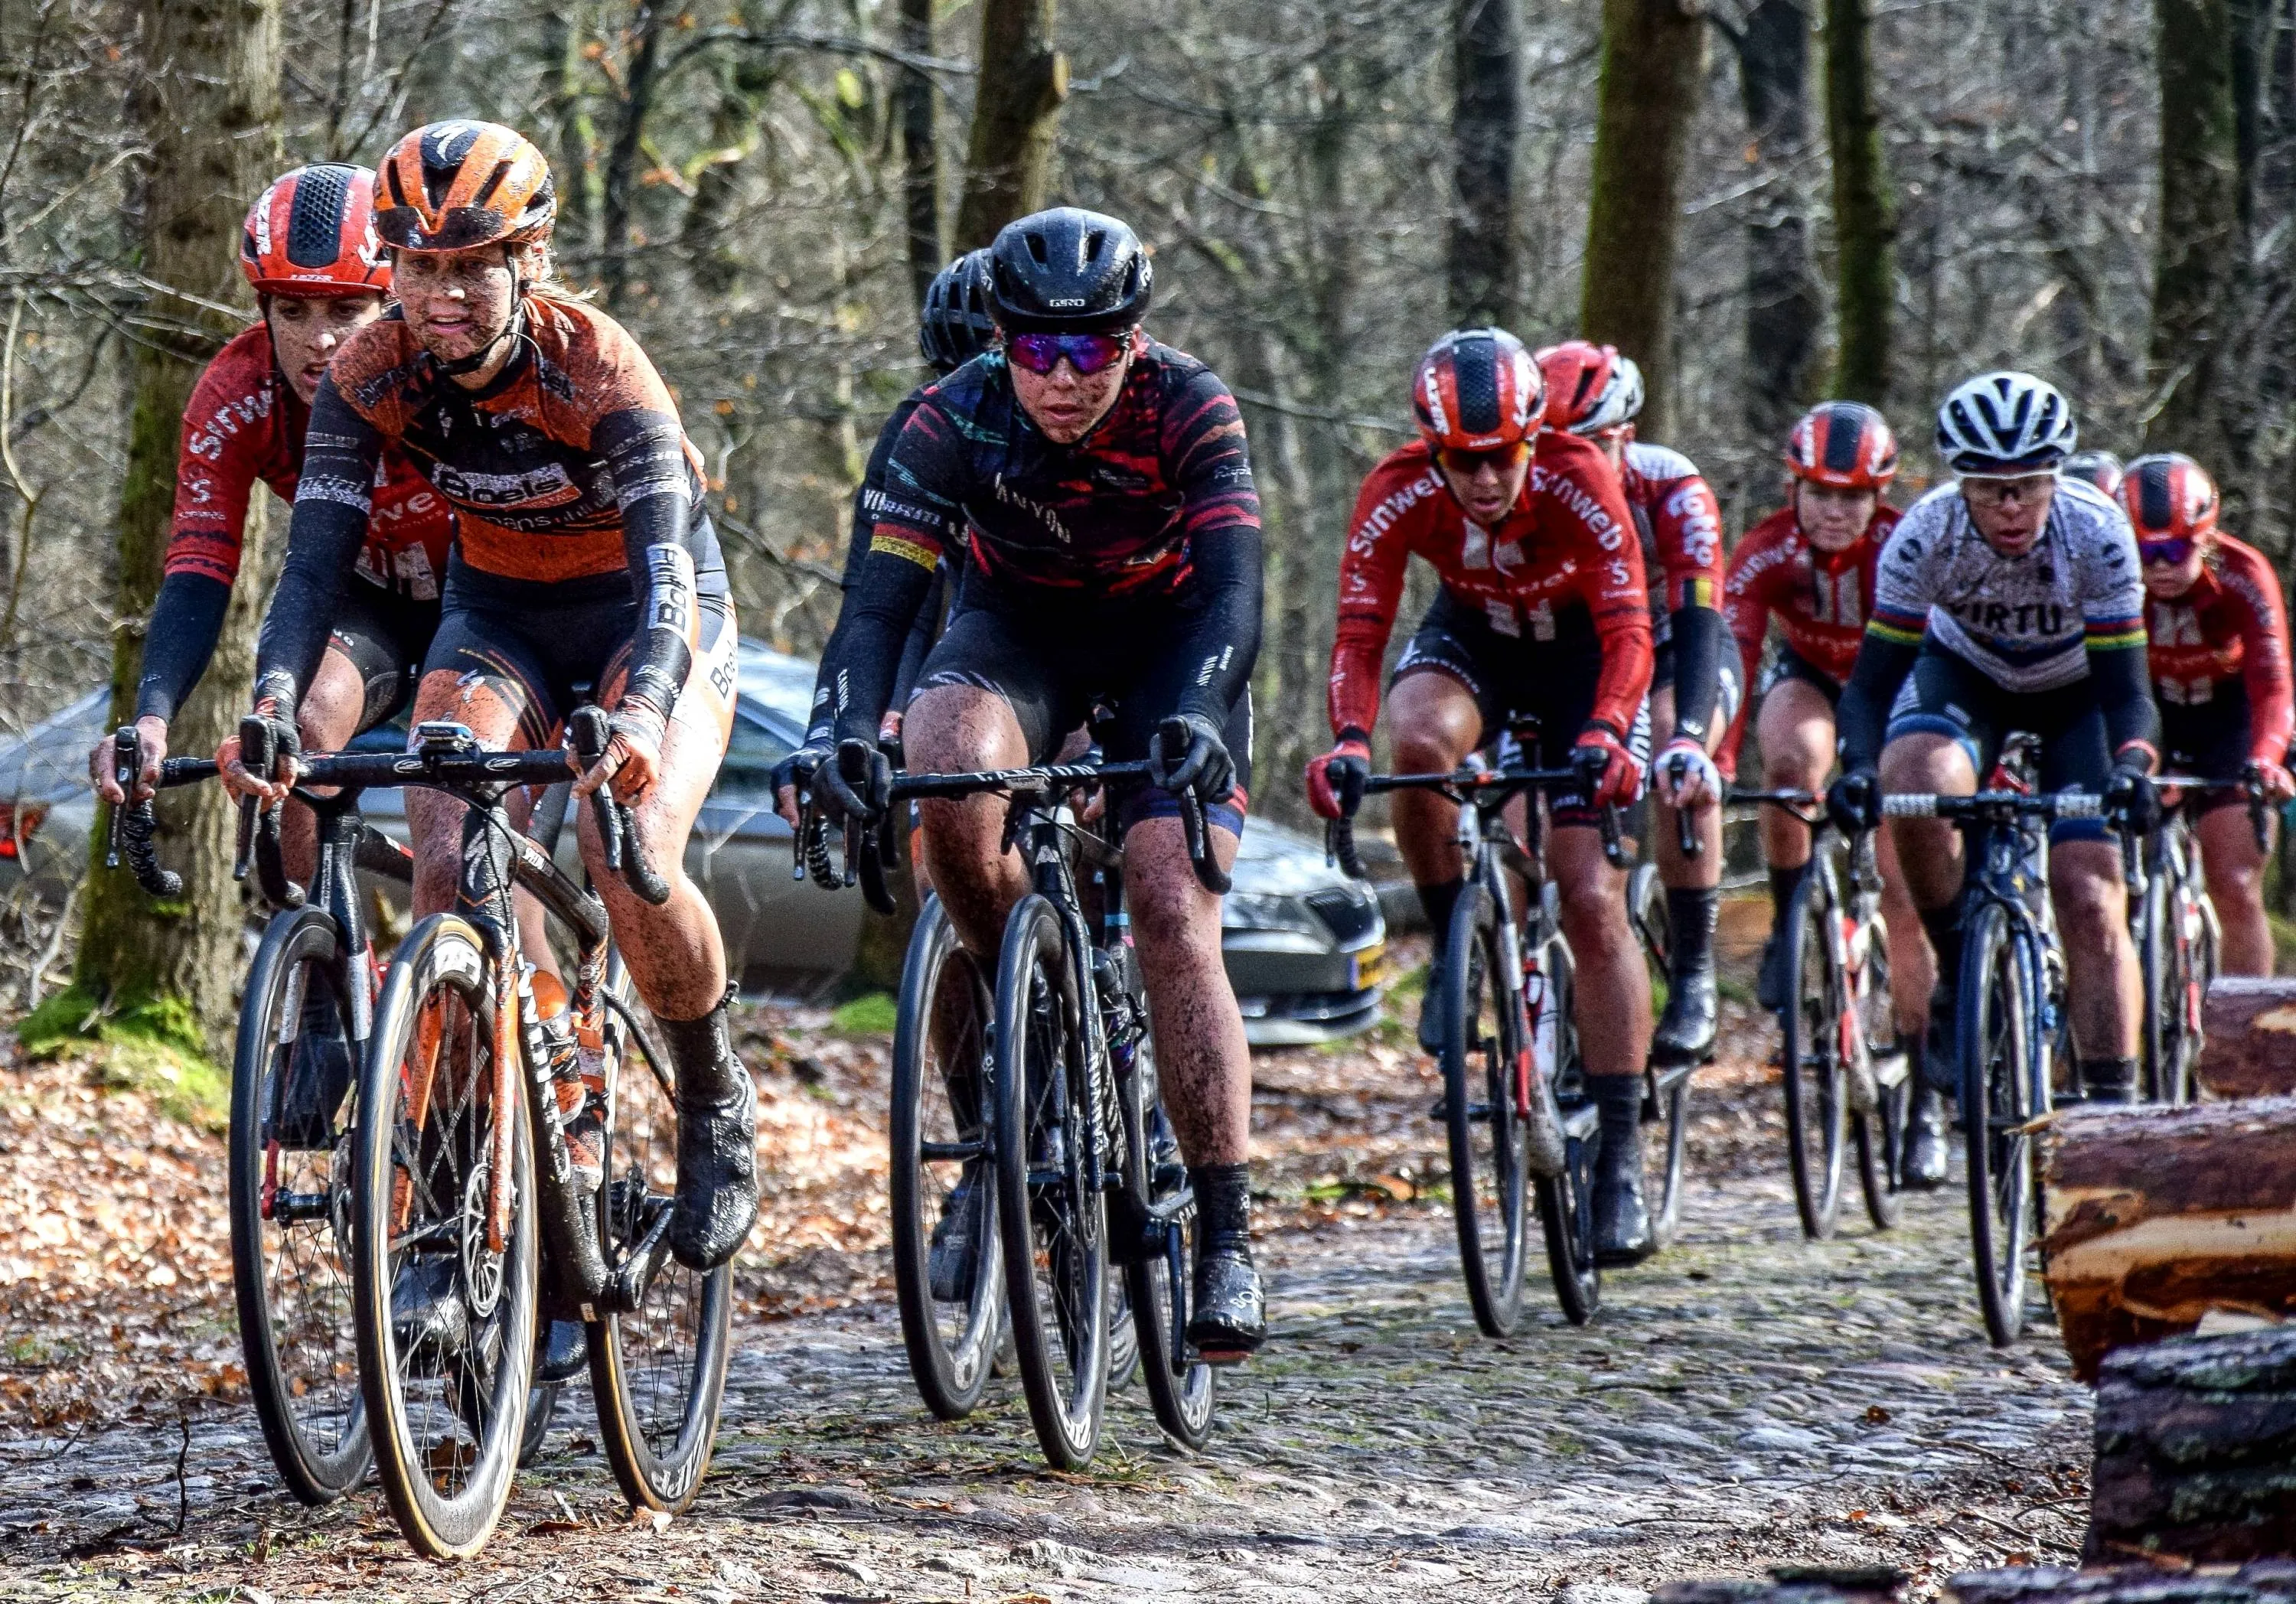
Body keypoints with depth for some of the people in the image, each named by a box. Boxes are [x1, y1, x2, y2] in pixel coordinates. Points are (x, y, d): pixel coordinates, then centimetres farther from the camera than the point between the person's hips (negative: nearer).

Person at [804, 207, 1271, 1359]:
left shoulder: (1190, 409, -28)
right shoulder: (955, 419, -25)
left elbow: (1231, 589, -36)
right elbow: (882, 595, -29)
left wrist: (1193, 718, -55)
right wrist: (848, 733, -47)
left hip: (1168, 635, -1)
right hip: (1019, 626, 2)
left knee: (1173, 914, -18)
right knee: (943, 774, -33)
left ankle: (1228, 1234, -13)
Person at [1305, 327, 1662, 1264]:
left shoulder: (1578, 481, -32)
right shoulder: (1399, 493, -27)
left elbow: (1628, 631, -36)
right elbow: (1359, 632, -31)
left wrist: (1606, 732, -54)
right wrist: (1349, 741, -50)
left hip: (1580, 651, -2)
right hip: (1470, 638, 2)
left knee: (1593, 901, -13)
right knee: (1420, 743, -35)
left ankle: (1621, 1157, -10)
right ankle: (1456, 958, -12)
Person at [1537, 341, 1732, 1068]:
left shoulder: (1672, 488, -31)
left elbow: (1697, 621, -40)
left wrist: (1687, 739, -55)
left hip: (1675, 651, -3)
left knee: (1678, 775, -33)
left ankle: (1693, 976, -21)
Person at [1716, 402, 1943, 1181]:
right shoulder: (1766, 552, -28)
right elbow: (1729, 656, -38)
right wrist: (1716, 760, -53)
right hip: (1807, 684, 1)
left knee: (1905, 891, -8)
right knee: (1795, 763, -37)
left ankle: (1925, 1091, 0)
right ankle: (1790, 928, -15)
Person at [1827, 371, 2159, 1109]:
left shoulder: (2096, 532, -32)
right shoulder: (1927, 533, -30)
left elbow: (2125, 689, -27)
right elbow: (1874, 679, -25)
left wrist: (2133, 767, -47)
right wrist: (1858, 768, -44)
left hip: (2074, 689, 0)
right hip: (1964, 671, 1)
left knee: (2090, 898, -13)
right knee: (1915, 781, -33)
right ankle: (1960, 979, -12)